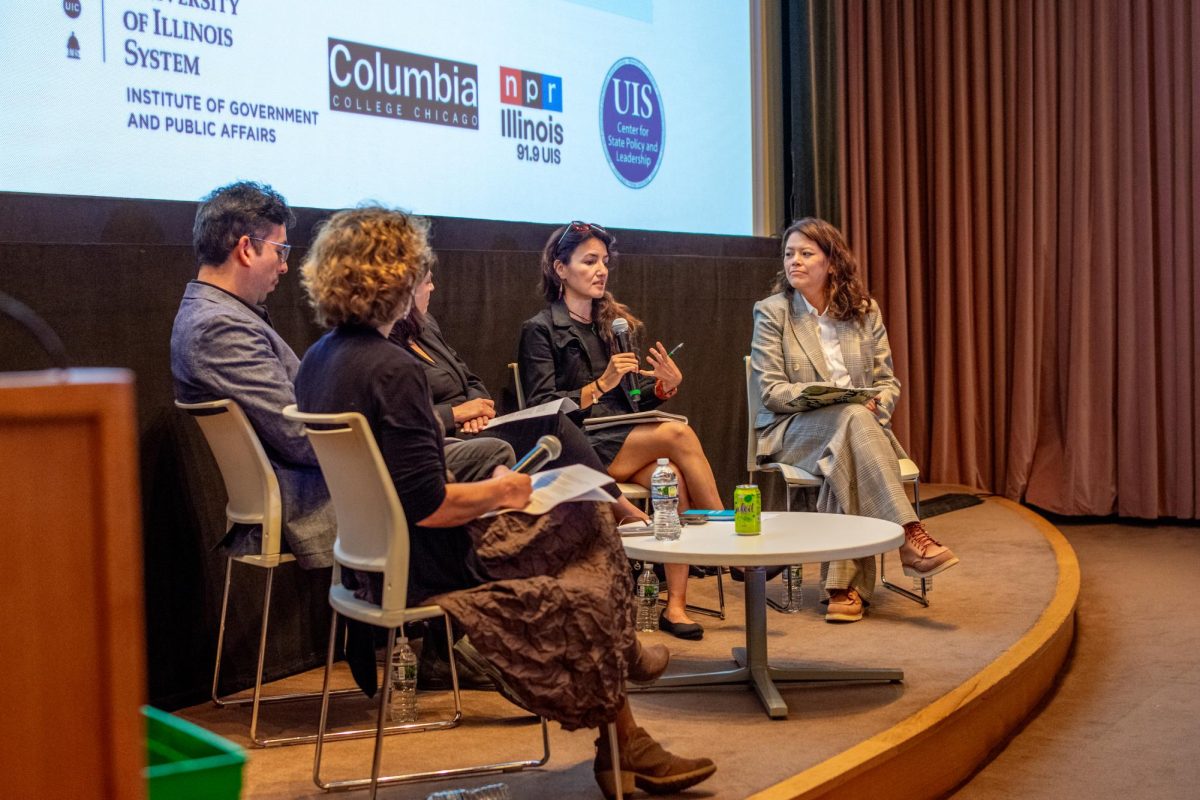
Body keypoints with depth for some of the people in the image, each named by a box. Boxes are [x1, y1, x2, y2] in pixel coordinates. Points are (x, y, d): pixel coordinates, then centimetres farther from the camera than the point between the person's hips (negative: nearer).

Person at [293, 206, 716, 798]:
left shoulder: (317, 362, 5)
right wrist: (501, 492, -11)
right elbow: (425, 505, -27)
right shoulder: (391, 369, -24)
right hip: (422, 570, -9)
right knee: (588, 520, 6)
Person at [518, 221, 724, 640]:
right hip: (578, 448, -5)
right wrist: (600, 385, -18)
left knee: (674, 476, -29)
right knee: (678, 434, -27)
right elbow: (542, 407, -8)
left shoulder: (616, 322, 21)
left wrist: (665, 385, -3)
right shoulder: (540, 330, 2)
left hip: (626, 441, 5)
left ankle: (675, 604, -29)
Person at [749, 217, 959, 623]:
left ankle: (845, 586, -38)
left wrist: (877, 403, -13)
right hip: (792, 429, -2)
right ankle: (910, 537, -43)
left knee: (848, 457, -37)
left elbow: (888, 381, 11)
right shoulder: (771, 312, 2)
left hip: (859, 423, 2)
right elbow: (770, 390, -5)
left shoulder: (865, 311, 11)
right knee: (853, 418, -36)